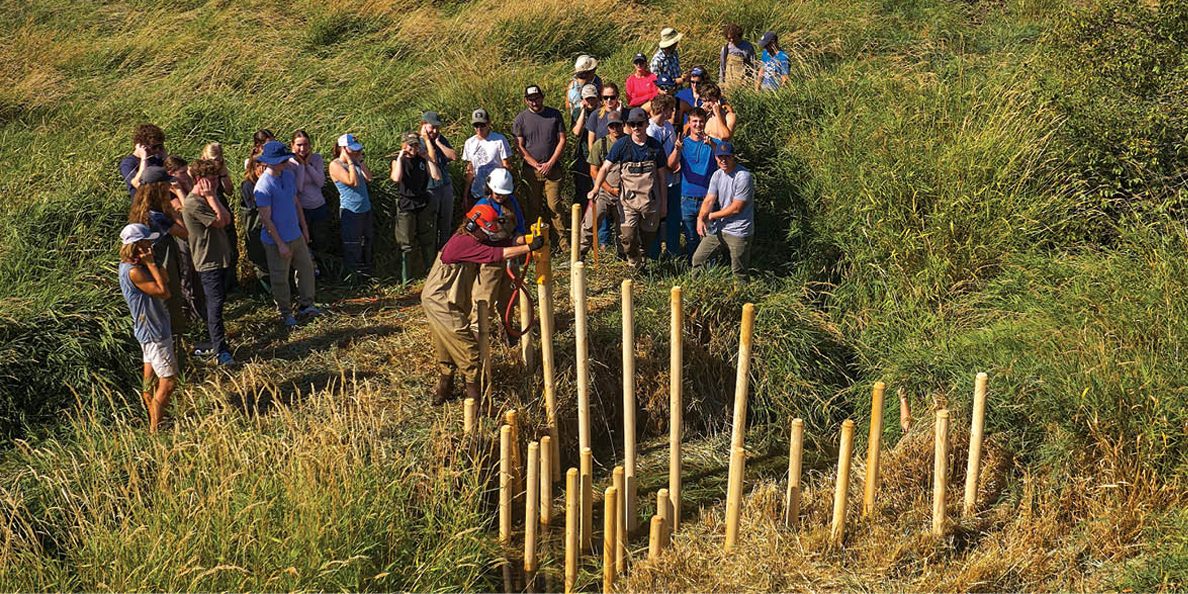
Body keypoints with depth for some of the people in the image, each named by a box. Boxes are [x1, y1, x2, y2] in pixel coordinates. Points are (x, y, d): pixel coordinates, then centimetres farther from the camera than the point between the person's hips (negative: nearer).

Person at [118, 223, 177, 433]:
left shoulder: (134, 264, 5)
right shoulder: (133, 271, -25)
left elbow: (166, 278, 6)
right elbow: (163, 291, -25)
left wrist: (151, 263, -9)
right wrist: (151, 264, -22)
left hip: (148, 330, 10)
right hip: (154, 333, -10)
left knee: (150, 377, 18)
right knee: (168, 382, -5)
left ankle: (154, 425, 30)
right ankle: (155, 430, 2)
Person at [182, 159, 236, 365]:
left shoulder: (205, 198, 11)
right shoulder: (193, 204, -20)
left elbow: (227, 218, 2)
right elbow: (219, 221, -21)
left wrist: (213, 197, -5)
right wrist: (211, 197, -17)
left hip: (220, 257, 10)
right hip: (208, 261, -10)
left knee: (218, 301, 18)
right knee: (215, 303, -9)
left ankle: (216, 341, 31)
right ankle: (220, 351, -8)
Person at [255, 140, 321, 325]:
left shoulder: (289, 175, 2)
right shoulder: (263, 186, -22)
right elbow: (266, 219, -20)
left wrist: (304, 227, 17)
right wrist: (280, 244, -19)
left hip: (295, 235, 7)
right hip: (276, 240, -7)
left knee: (306, 267, 14)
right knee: (280, 277, 6)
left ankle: (305, 304, 30)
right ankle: (285, 312, 21)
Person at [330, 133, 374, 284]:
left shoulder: (355, 163, 9)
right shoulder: (335, 165, -13)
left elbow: (368, 178, -4)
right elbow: (353, 181, -24)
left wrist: (360, 160, -4)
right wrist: (350, 161, -20)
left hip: (365, 209, 8)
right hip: (350, 211, -8)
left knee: (367, 242, 18)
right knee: (352, 247, -1)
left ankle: (365, 274, 34)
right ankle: (351, 278, 11)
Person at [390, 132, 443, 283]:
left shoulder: (422, 160, 7)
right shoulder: (398, 161, -2)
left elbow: (437, 176, -6)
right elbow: (397, 178, -23)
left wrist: (428, 158, -6)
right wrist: (400, 158, -17)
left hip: (424, 204, 3)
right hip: (406, 205, -3)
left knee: (428, 241, 11)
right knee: (406, 244, 0)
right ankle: (406, 279, 6)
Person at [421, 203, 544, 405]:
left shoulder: (474, 239, 8)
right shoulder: (463, 242, -21)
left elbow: (507, 241, 3)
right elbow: (496, 254, -28)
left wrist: (530, 237, -12)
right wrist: (529, 248, -28)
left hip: (436, 301, 10)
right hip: (441, 303, -10)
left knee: (446, 350, 20)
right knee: (468, 350, -8)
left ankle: (443, 391, 33)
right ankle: (476, 402, -5)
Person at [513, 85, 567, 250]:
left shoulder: (554, 115, 7)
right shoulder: (521, 119, 4)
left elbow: (562, 140, 6)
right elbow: (519, 146, 2)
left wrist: (550, 163, -5)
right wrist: (536, 165, -7)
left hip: (552, 169, 0)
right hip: (530, 170, 1)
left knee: (554, 206, -7)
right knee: (533, 207, 2)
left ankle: (563, 242, -5)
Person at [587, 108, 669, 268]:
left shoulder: (656, 146, 4)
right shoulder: (622, 145, 0)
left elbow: (662, 176, 11)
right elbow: (605, 167, -2)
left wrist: (664, 202, 11)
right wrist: (596, 188, -18)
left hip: (651, 200, 2)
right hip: (628, 200, -2)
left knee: (647, 237, 9)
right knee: (628, 237, -13)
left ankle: (641, 261, 35)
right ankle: (635, 266, 10)